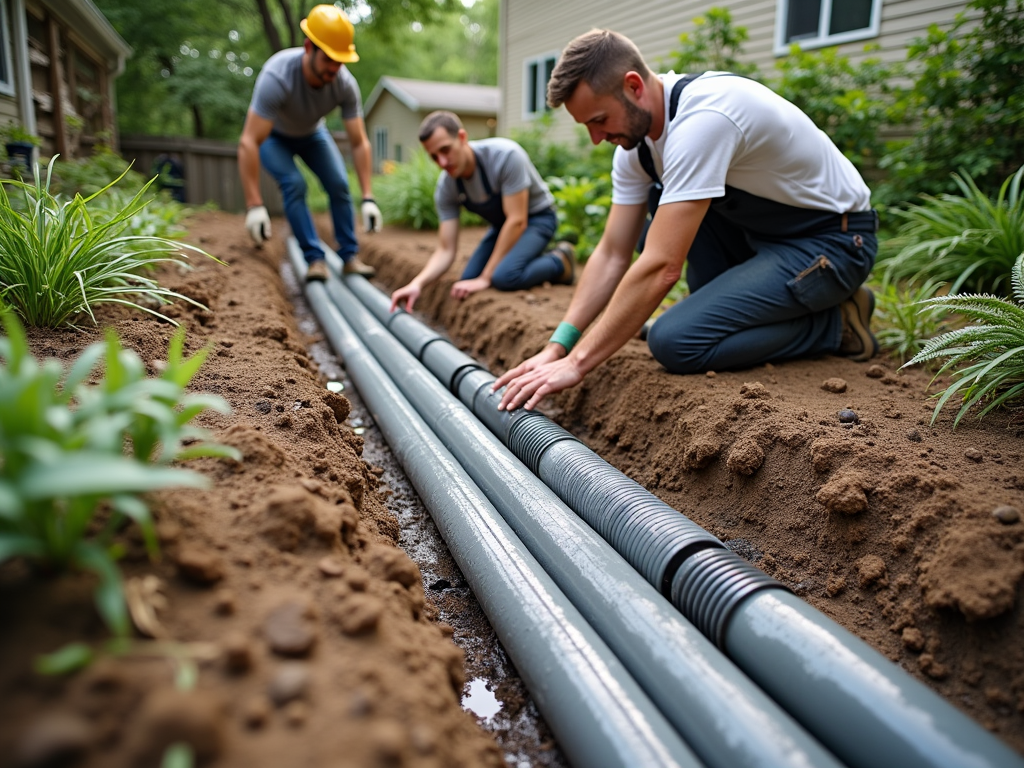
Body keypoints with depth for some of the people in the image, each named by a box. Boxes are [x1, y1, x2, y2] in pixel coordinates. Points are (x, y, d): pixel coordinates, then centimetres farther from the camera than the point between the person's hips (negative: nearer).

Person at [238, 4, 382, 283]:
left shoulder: (345, 84, -30)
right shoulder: (277, 76, -41)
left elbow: (359, 142, -22)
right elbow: (248, 143, -43)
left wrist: (368, 198, -29)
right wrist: (254, 205, -48)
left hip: (311, 133, 3)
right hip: (273, 135, -3)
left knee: (339, 184, -12)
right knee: (294, 184, -25)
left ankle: (349, 256, 1)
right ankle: (315, 259, -15)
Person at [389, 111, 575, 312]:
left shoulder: (505, 155, -33)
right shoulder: (445, 188, -16)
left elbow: (517, 221, -32)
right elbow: (445, 250, -15)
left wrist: (485, 278, -31)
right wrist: (417, 283, -36)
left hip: (536, 217, -7)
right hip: (502, 224, 7)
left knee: (505, 276, -31)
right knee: (468, 282, -1)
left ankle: (559, 262, -1)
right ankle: (535, 263, 16)